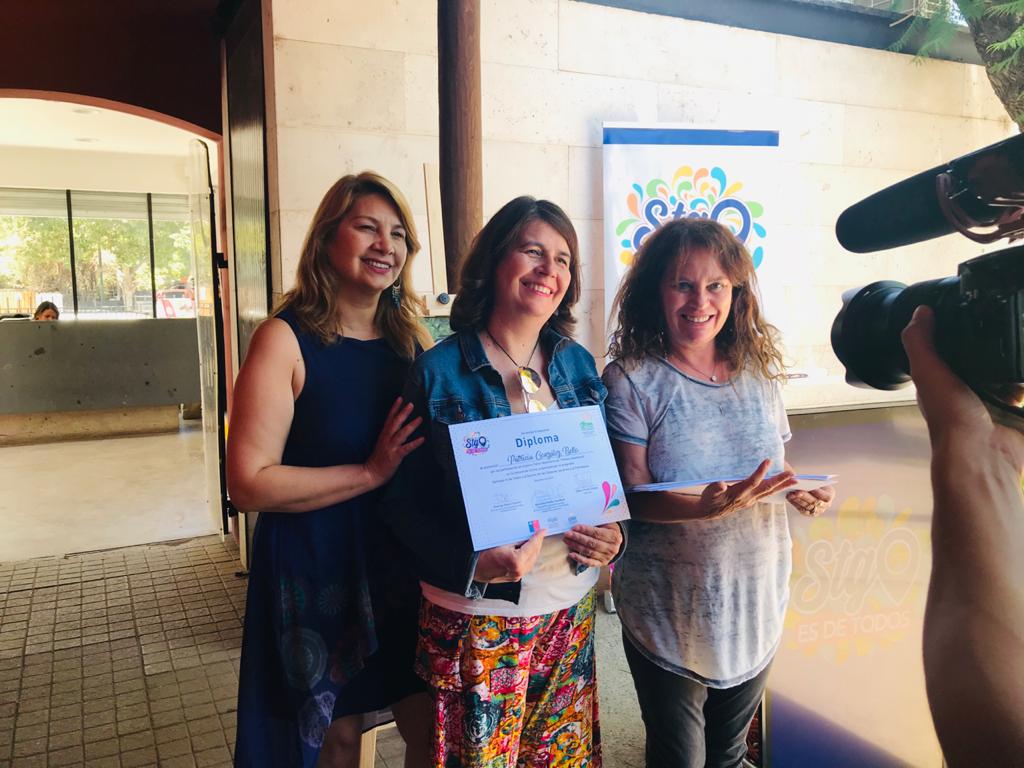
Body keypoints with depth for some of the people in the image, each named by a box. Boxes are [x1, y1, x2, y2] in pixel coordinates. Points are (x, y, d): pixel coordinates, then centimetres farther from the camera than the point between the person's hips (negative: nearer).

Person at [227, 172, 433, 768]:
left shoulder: (412, 338, 3)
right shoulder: (286, 339, -12)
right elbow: (250, 484, -18)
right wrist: (371, 473, -21)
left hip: (401, 560, 4)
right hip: (315, 568, -4)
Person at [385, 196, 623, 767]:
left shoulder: (578, 364, 3)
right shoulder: (439, 372, -12)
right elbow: (406, 501, -10)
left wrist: (614, 534, -9)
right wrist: (472, 563, -25)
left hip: (571, 610, 5)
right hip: (476, 618, -4)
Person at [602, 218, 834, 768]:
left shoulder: (758, 368, 1)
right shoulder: (632, 380, -13)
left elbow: (775, 460, 12)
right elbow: (632, 495, -16)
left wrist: (799, 488, -10)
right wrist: (705, 509, -33)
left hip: (756, 595, 4)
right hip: (670, 606, -4)